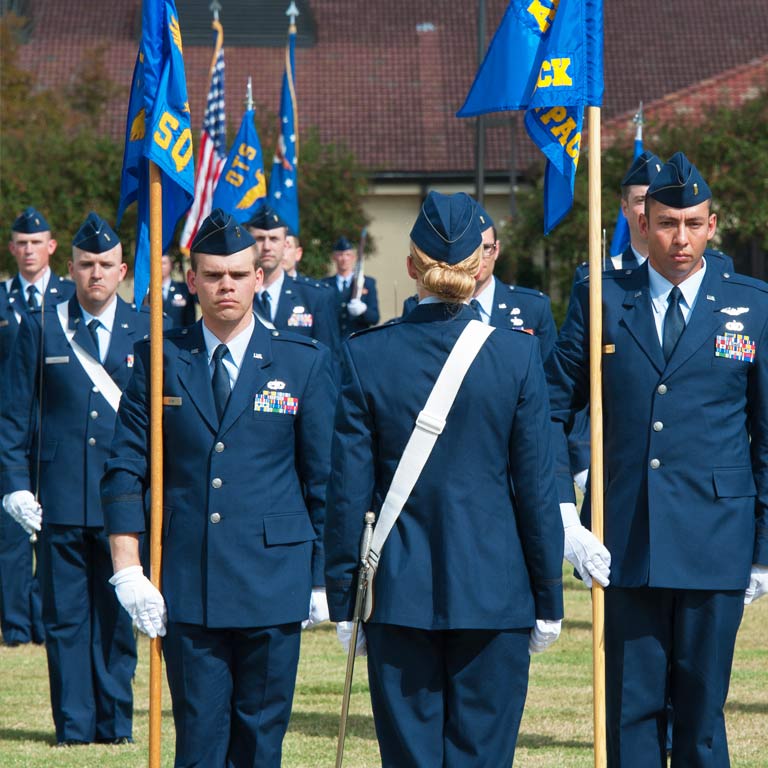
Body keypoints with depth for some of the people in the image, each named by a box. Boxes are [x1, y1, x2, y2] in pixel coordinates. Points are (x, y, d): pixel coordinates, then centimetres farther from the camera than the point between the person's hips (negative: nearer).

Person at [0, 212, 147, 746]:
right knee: (65, 620, 2)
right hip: (60, 502, 0)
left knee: (118, 620, 4)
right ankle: (73, 727, 8)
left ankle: (115, 724, 13)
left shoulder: (148, 331, 7)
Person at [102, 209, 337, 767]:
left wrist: (328, 576, 3)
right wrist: (127, 568, -4)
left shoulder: (304, 362, 4)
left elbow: (326, 476, 6)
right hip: (186, 589, 1)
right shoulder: (160, 360, 6)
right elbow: (126, 470, 6)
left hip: (272, 586, 0)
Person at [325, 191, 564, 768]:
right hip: (493, 590, 0)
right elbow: (537, 487, -1)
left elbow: (349, 490, -1)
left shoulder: (367, 354, -4)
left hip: (399, 591, 1)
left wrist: (343, 601, 7)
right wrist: (548, 600, 7)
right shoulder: (517, 355, -5)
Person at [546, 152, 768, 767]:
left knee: (701, 713, 4)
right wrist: (563, 516, -3)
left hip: (714, 548, -1)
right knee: (631, 711, 3)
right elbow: (550, 410, 8)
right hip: (626, 547, 1)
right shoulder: (600, 301, 5)